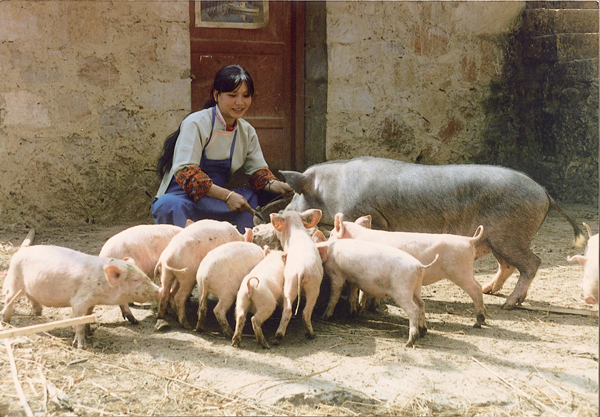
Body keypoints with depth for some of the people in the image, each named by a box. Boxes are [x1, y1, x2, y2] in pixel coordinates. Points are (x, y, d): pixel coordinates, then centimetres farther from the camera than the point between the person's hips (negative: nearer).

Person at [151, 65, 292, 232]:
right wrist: (227, 196, -32)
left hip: (216, 202, 6)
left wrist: (277, 186, -17)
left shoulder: (247, 132, 9)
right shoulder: (196, 123, -12)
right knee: (170, 205, -40)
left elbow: (258, 170, 8)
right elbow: (184, 172, -22)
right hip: (185, 198, -6)